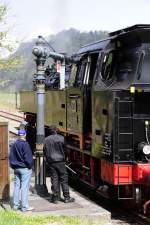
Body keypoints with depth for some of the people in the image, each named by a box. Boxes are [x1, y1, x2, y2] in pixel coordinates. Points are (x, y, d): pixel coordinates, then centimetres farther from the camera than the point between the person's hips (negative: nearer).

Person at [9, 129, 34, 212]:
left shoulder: (13, 145, 7)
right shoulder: (25, 144, -15)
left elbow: (11, 157, 12)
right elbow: (28, 157, -15)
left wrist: (13, 166, 18)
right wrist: (30, 165, -3)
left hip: (16, 169, 7)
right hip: (25, 169, -7)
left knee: (17, 186, 11)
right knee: (24, 187, -5)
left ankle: (16, 205, 15)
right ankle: (24, 206, -5)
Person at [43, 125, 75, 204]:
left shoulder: (46, 140, 2)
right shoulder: (61, 138, -6)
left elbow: (45, 152, 6)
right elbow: (64, 149, 0)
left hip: (51, 162, 3)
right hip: (60, 161, -3)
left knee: (54, 180, 6)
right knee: (64, 179, 4)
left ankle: (55, 198, 7)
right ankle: (67, 198, 6)